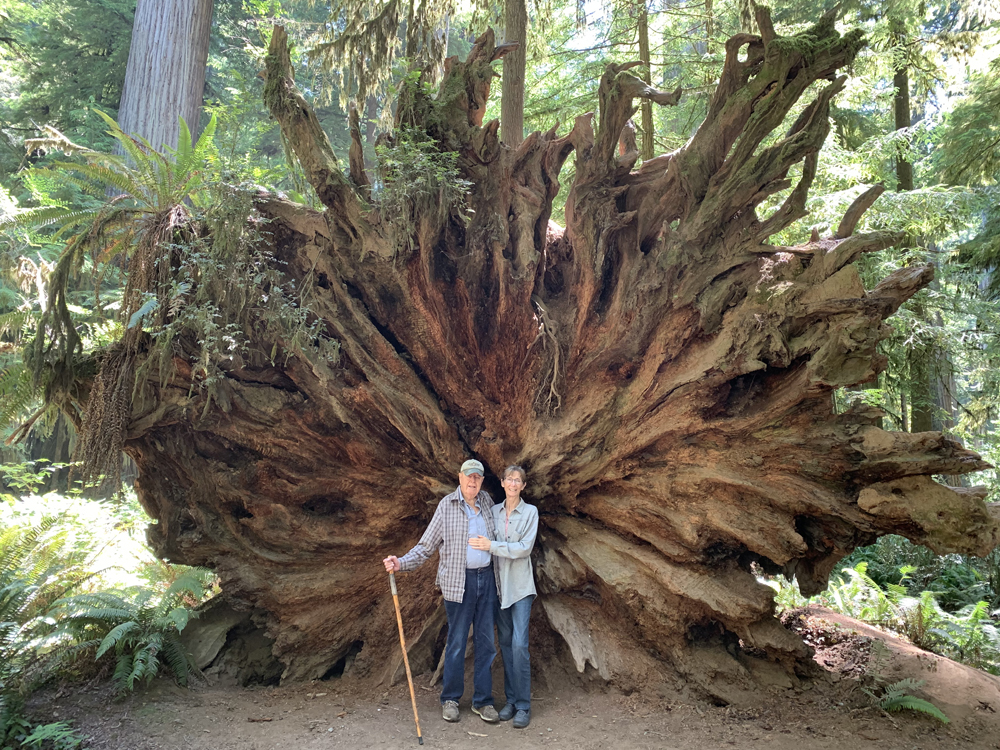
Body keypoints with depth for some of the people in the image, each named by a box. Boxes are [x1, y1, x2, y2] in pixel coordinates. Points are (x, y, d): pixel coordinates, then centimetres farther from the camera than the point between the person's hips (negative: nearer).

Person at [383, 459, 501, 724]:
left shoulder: (486, 501, 6)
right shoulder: (447, 505, -6)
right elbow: (426, 546, -5)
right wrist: (401, 563, -19)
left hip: (487, 578, 4)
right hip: (458, 581, -4)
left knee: (485, 641, 9)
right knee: (456, 642, 2)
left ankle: (483, 701, 20)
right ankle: (450, 700, 19)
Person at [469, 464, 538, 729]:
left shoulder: (530, 512, -3)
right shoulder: (493, 511, 7)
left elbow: (524, 548, -12)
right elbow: (485, 544, 9)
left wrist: (492, 546, -16)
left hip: (520, 585, -4)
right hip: (498, 583, 4)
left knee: (519, 644, -9)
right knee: (505, 643, 9)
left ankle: (523, 706, 0)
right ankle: (511, 700, 19)